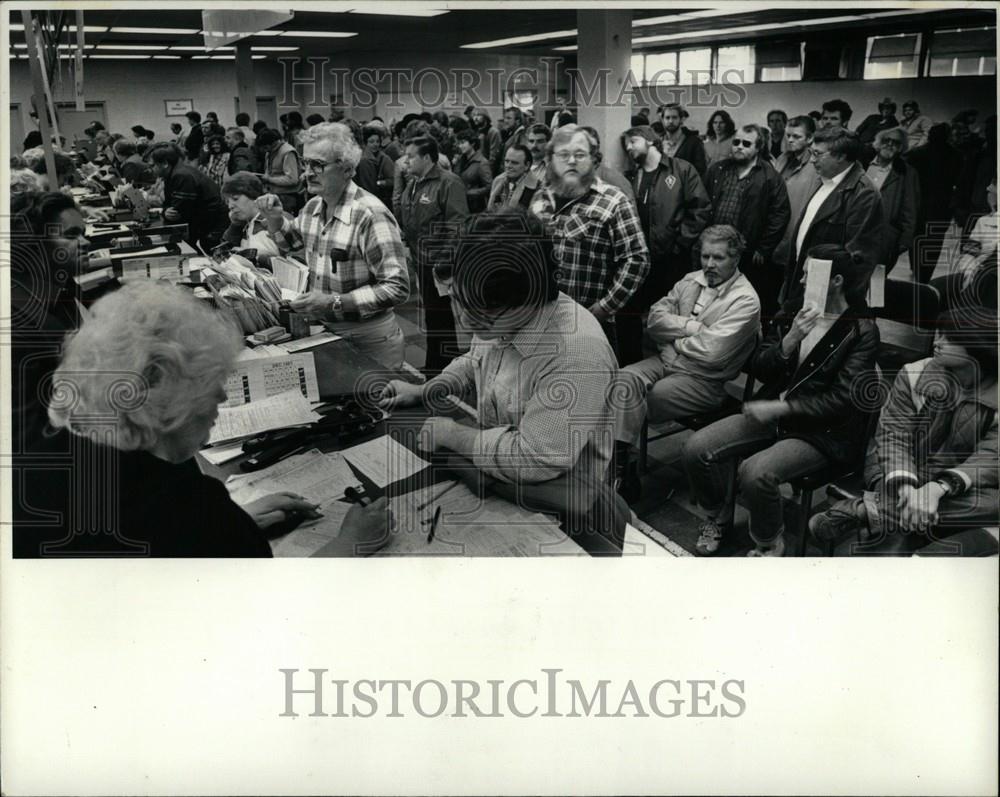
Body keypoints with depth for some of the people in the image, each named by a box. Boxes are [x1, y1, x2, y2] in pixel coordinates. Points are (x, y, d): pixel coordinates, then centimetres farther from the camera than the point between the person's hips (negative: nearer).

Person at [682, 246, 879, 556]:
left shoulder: (861, 330, -8)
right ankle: (718, 518, 13)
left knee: (755, 473, -32)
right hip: (772, 413, 6)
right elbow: (760, 370, 4)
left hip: (824, 430, -6)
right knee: (696, 449, -14)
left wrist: (778, 408, -18)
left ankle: (770, 545, -2)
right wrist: (790, 340, -15)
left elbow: (843, 398, -15)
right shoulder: (793, 314, 8)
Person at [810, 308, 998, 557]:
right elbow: (893, 435, -8)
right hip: (897, 477, -1)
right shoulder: (913, 375, -3)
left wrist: (938, 488, -35)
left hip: (956, 488, 2)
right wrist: (906, 487, -29)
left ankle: (864, 510, -34)